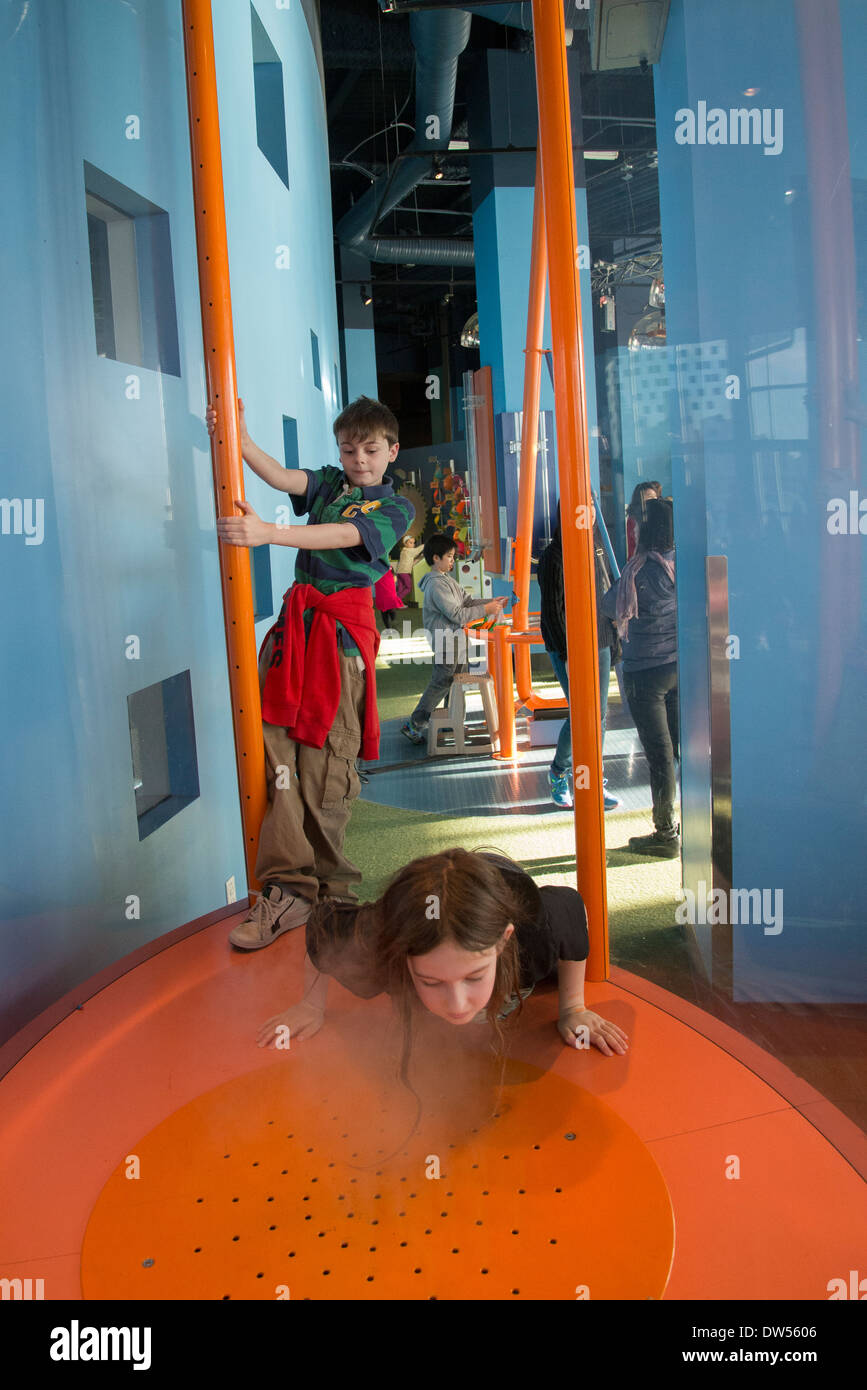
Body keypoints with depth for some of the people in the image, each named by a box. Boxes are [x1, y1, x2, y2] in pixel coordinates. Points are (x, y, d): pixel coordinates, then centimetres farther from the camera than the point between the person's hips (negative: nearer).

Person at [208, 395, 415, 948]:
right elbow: (281, 477, 2)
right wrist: (238, 437, -14)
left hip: (344, 628, -4)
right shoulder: (328, 483, 22)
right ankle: (289, 884, -8)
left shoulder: (396, 506, 7)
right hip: (296, 618, 4)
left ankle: (320, 886, 4)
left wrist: (267, 533, -23)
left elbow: (343, 537, -11)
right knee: (278, 745, -9)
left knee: (326, 756, -8)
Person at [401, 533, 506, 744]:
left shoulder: (447, 579, 13)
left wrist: (492, 601, 3)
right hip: (445, 644, -10)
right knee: (440, 685, -3)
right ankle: (413, 725, 5)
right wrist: (485, 609, -17)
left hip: (456, 642, 10)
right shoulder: (436, 584, -20)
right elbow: (457, 615, -22)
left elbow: (466, 601, 15)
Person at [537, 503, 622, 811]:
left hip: (600, 645, 6)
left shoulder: (597, 546, 10)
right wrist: (566, 654, -16)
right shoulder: (554, 555, -10)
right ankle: (558, 772, 17)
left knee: (599, 716, 7)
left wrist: (614, 640, 13)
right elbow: (552, 610, -12)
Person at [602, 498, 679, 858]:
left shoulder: (642, 569, -18)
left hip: (647, 671, -6)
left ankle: (665, 835, 10)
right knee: (685, 747, 15)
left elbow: (611, 606, -9)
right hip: (683, 664, 6)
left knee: (660, 755, 1)